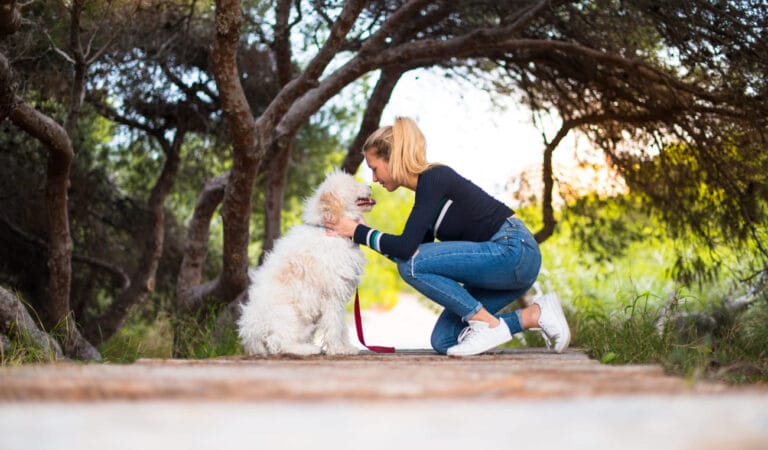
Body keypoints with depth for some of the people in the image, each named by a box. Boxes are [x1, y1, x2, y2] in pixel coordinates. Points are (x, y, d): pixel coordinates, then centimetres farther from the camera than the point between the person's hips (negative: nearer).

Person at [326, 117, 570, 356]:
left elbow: (407, 248, -23)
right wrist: (365, 232, 10)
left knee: (411, 265, -19)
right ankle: (535, 315, 5)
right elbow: (414, 249, 16)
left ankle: (488, 324, -11)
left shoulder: (434, 179, -15)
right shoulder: (427, 185, 13)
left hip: (512, 250, -10)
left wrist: (359, 232, -10)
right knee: (443, 341, 3)